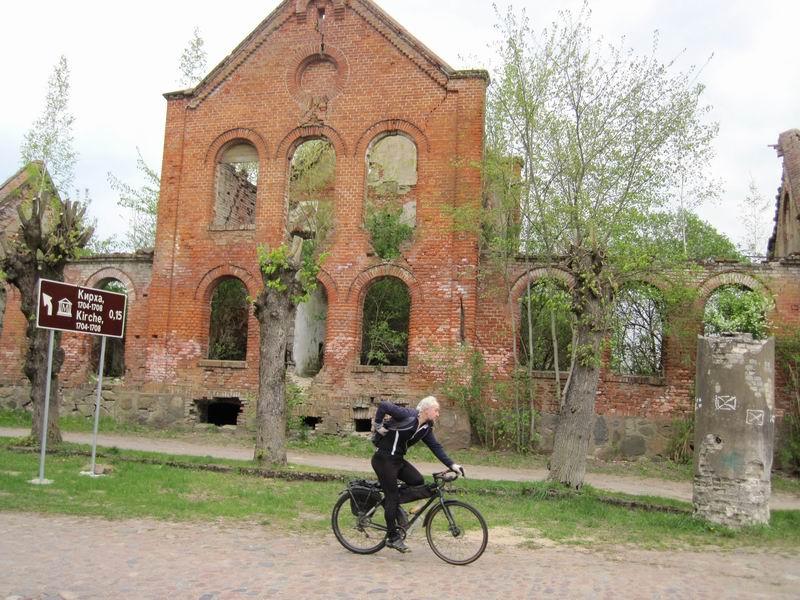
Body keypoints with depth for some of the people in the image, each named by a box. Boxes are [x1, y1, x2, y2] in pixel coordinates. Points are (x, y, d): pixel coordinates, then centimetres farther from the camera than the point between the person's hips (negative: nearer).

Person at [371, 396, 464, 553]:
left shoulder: (426, 428, 5)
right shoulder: (407, 415, -19)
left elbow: (436, 447, 4)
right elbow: (383, 405, -21)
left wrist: (452, 465, -5)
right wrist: (378, 425, -16)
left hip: (398, 459, 8)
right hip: (383, 459, -8)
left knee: (418, 481, -5)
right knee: (392, 496, -5)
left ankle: (389, 501, 14)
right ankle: (392, 537, 5)